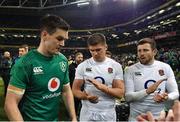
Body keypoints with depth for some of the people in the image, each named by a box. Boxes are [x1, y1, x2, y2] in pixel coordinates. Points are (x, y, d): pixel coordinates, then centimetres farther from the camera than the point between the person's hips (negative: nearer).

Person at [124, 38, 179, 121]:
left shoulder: (165, 67, -1)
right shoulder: (131, 70, -7)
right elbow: (128, 96, -15)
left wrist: (167, 97, -22)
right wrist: (147, 91, -29)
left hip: (160, 117, 2)